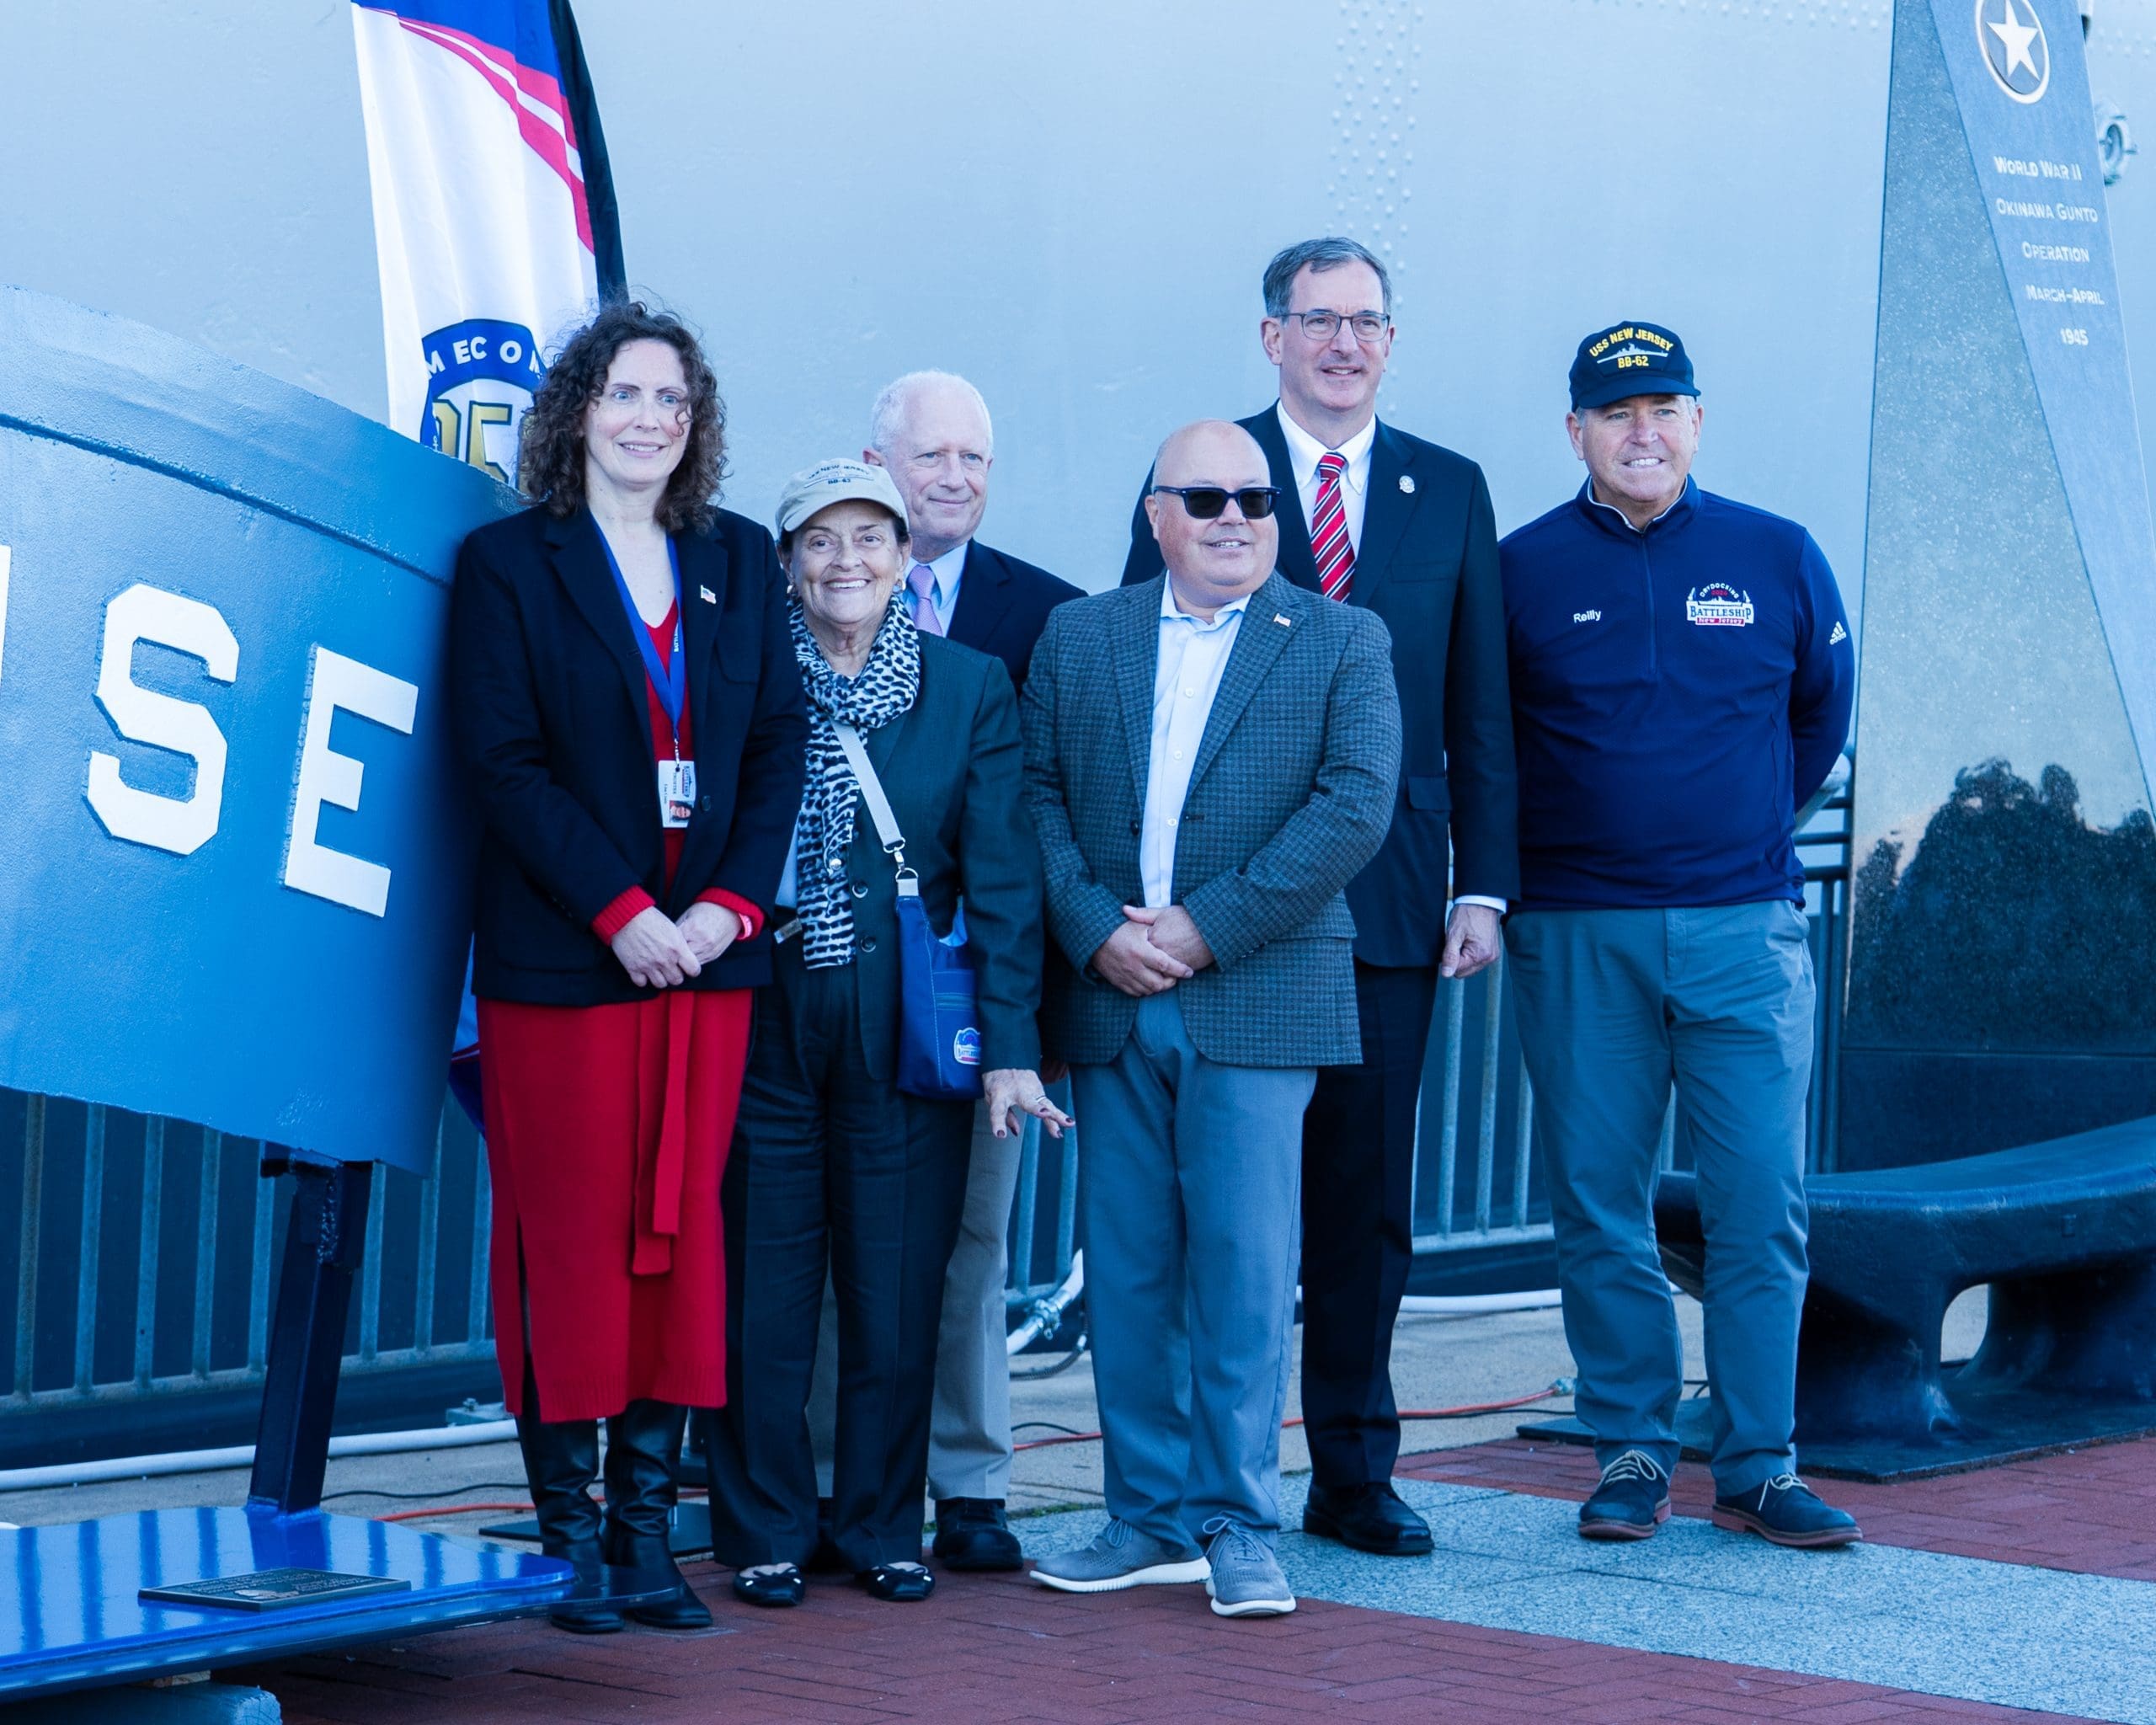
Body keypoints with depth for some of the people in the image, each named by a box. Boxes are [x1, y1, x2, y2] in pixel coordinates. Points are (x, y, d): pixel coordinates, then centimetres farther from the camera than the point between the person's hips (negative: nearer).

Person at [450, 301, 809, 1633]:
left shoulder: (739, 560, 13)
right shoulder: (510, 562, 1)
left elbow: (781, 741, 9)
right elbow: (506, 764, -6)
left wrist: (735, 899, -5)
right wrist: (621, 911, -14)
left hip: (707, 947, 4)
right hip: (562, 959, -4)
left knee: (686, 1228, 3)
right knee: (569, 1236, -2)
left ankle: (647, 1519, 9)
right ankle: (568, 1526, 5)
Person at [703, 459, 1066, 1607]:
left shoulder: (972, 689, 4)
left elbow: (1002, 878, -1)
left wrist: (1010, 1044, -7)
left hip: (905, 1031, 1)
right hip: (762, 1024, 0)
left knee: (897, 1293, 5)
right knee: (763, 1289, 2)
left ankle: (883, 1529, 18)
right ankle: (765, 1533, 14)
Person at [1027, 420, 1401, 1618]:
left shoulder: (1342, 642, 3)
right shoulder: (1079, 638, 12)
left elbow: (1357, 806, -8)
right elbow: (1038, 797, 8)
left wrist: (1208, 928, -12)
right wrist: (1097, 930, -8)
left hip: (1257, 998, -3)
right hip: (1112, 997, 3)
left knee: (1244, 1263, -6)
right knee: (1128, 1269, 6)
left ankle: (1241, 1524, 2)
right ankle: (1153, 1517, 15)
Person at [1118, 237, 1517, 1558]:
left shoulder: (1451, 492, 11)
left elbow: (1481, 712, 11)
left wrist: (1485, 887, 3)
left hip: (1391, 900, 2)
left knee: (1372, 1201, 6)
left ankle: (1356, 1475, 16)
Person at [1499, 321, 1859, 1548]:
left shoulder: (1779, 558, 5)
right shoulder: (1521, 569, 2)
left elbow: (1822, 719, 18)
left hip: (1744, 928, 0)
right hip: (1577, 938, 0)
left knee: (1763, 1206, -2)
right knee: (1601, 1210, 3)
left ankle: (1761, 1468, 6)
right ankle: (1633, 1454, 13)